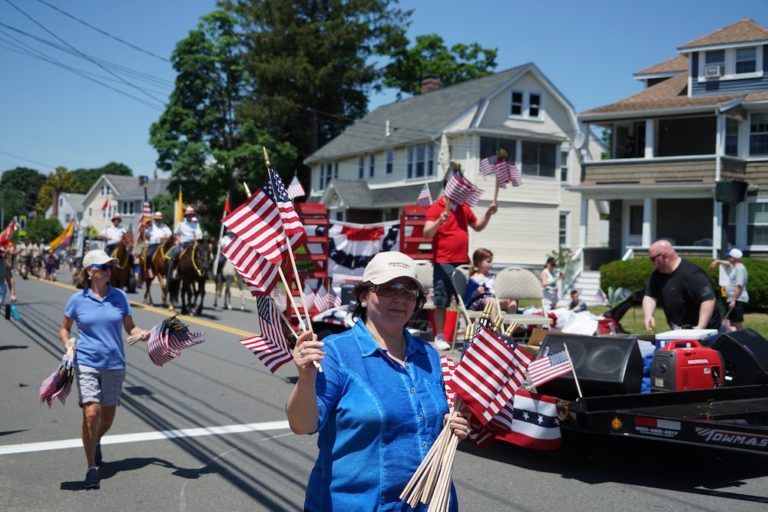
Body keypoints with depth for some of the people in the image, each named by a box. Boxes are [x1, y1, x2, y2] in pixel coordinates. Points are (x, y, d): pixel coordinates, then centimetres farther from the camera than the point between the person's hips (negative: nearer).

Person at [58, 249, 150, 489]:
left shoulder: (119, 296, 2)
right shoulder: (77, 299, -2)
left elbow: (130, 327, 9)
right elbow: (64, 328, 11)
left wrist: (142, 334, -12)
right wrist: (67, 342, -10)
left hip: (114, 365, 3)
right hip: (86, 363, -2)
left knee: (108, 417, 12)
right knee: (91, 413, -14)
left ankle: (96, 442, 46)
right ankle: (92, 468, 1)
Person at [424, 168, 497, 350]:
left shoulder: (464, 207, 13)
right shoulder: (436, 208, -7)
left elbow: (478, 226, 25)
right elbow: (427, 234, -15)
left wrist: (488, 213, 9)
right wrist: (440, 221, -32)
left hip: (463, 261, 7)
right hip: (444, 263, -6)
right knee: (441, 302, -2)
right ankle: (439, 337, 4)